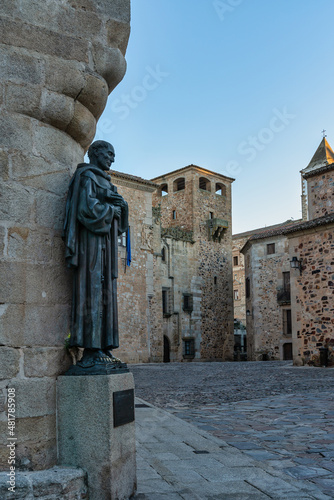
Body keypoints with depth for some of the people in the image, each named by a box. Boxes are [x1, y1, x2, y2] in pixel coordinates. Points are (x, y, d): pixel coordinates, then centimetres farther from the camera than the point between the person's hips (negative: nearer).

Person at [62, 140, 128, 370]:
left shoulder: (103, 181, 27)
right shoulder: (87, 176, -2)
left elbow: (115, 213, 24)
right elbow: (88, 208, -17)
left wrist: (121, 207, 3)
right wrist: (112, 209, -3)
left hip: (105, 240, 10)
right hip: (92, 238, -10)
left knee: (106, 291, 3)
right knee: (93, 289, -15)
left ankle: (103, 347, 2)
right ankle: (91, 350, -17)